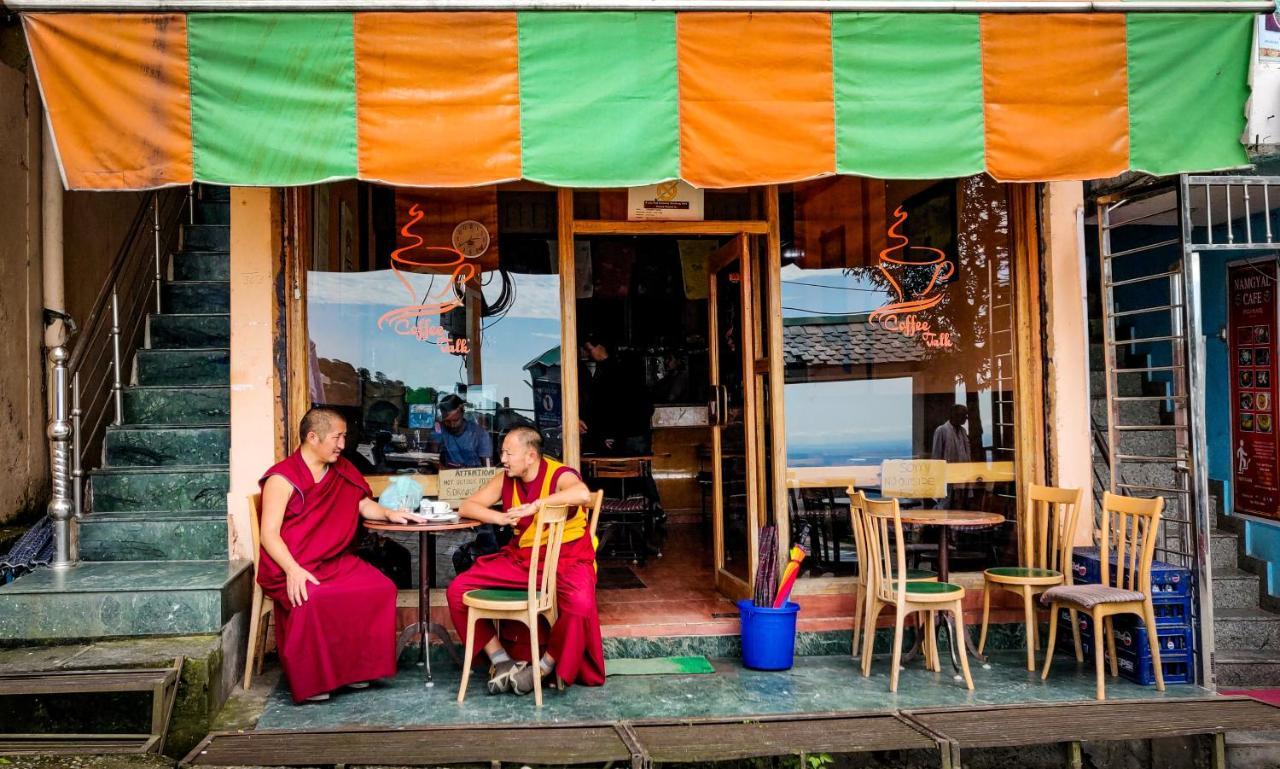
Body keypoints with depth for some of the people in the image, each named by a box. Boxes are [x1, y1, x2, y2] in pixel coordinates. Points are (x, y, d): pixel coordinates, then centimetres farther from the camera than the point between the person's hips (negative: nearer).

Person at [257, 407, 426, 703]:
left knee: (381, 588, -18)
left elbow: (364, 504, 25)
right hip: (291, 567, -6)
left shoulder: (343, 471, 12)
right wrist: (293, 570, -28)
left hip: (336, 562, 6)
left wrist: (389, 513, 3)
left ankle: (357, 667, -7)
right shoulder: (283, 478, -7)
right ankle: (310, 681, -19)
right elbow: (269, 534, -13)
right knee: (310, 599, -36)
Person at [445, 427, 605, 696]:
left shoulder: (560, 476, -14)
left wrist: (535, 505, -36)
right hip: (521, 557, 6)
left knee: (580, 603, -38)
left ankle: (544, 666, -12)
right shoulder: (505, 479, 5)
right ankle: (500, 659, 0)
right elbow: (468, 506, 6)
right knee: (457, 590, -9)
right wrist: (501, 518, -13)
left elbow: (583, 494, -37)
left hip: (566, 558, -5)